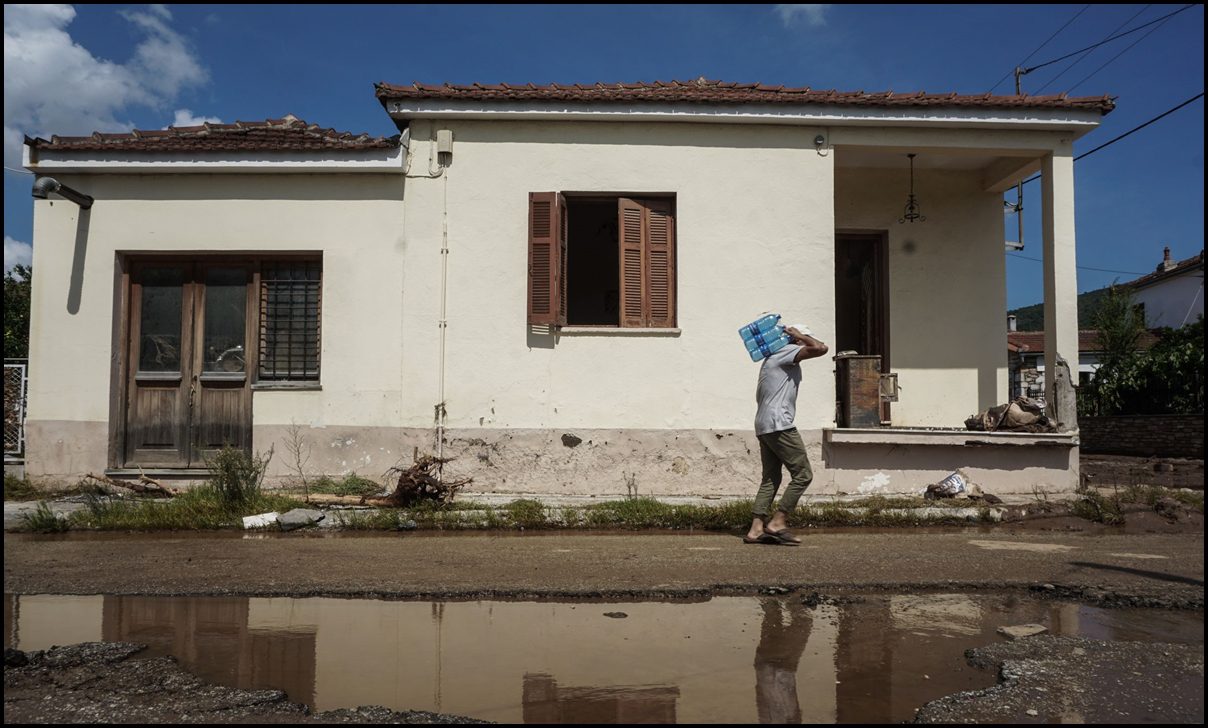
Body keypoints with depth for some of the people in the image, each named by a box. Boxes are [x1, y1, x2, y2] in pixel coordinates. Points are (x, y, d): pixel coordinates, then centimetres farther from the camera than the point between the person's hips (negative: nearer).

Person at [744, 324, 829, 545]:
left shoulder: (773, 358, 25)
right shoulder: (787, 352, -5)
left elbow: (759, 396, 28)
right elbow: (820, 348, -16)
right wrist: (799, 336, -1)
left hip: (764, 426, 10)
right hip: (778, 424, -10)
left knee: (771, 478, 10)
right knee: (803, 474, -6)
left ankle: (756, 529, 5)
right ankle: (777, 523, -6)